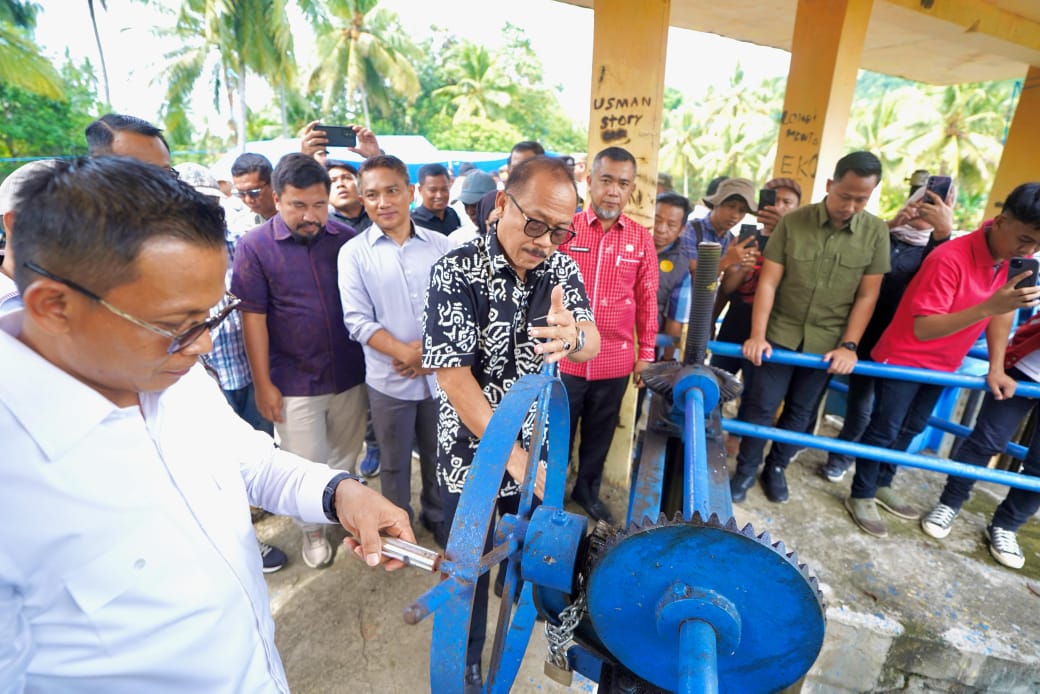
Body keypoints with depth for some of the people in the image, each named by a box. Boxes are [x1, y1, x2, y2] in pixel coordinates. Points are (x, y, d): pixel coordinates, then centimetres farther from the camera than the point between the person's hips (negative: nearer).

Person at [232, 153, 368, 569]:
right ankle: (312, 529, 39)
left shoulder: (346, 238, -2)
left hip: (351, 376, 2)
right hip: (294, 383, -2)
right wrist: (263, 384, -7)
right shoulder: (254, 246, -8)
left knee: (346, 458, 19)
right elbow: (253, 317, -7)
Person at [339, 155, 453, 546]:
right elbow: (358, 322, -10)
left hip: (440, 374, 2)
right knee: (394, 464, 17)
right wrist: (408, 354, -19)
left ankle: (437, 517, 44)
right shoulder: (353, 253, -4)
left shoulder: (440, 245, 0)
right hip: (389, 379, -1)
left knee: (438, 456, 19)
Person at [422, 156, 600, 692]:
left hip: (537, 445, 4)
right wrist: (513, 456, -21)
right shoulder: (458, 271, -20)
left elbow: (592, 345, -15)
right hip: (472, 449, -4)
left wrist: (573, 335, -40)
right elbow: (454, 377, -21)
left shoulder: (560, 267, -5)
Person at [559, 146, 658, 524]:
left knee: (600, 433, 19)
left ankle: (588, 489, 42)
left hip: (616, 360, 3)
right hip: (565, 357, -2)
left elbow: (647, 299, 5)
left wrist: (646, 353, 7)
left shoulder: (641, 238, 1)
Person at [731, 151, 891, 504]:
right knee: (761, 405, 3)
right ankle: (746, 469, 22)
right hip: (780, 333, -1)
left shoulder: (876, 232, -4)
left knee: (800, 411, 14)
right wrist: (757, 335, -15)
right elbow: (768, 282, -9)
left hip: (827, 341, 2)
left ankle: (776, 468, 33)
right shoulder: (792, 221, -9)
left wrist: (848, 345, -8)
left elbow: (867, 296, -1)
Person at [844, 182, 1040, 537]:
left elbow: (1002, 312, 7)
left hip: (942, 365, 8)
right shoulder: (950, 258, -29)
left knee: (910, 430, 19)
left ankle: (882, 485, 37)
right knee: (884, 430, 2)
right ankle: (861, 496, 19)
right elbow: (923, 328, -31)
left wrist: (996, 369, 2)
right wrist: (986, 307, -42)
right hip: (903, 359, -8)